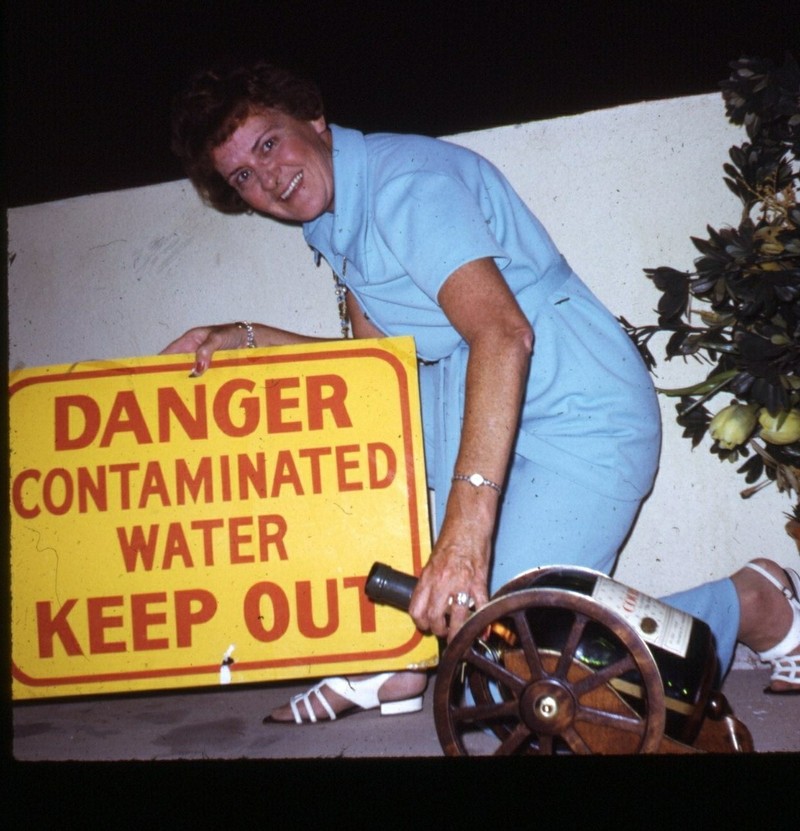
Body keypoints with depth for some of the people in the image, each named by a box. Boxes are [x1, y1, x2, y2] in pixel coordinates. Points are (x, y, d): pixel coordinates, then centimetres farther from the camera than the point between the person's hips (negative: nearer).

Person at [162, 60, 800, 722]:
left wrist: (466, 524, -41)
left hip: (582, 419, -10)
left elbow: (503, 334, -32)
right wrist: (243, 337, 3)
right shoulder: (333, 218, 11)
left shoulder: (404, 182, -18)